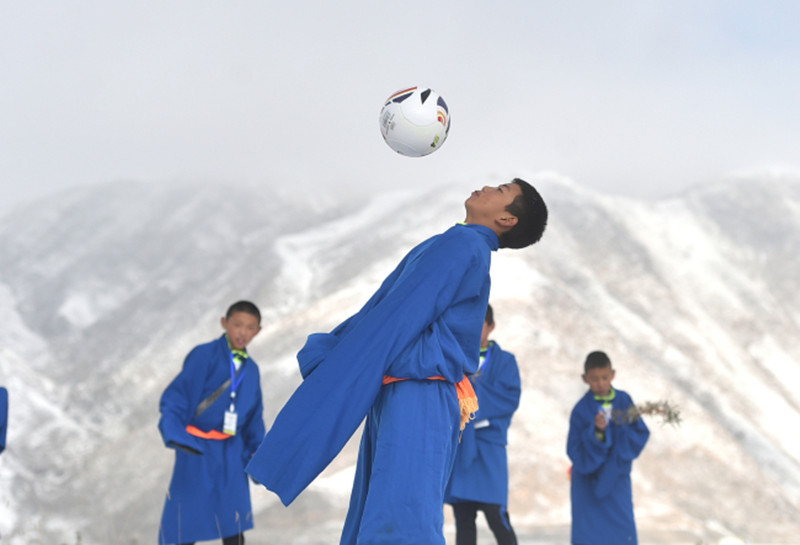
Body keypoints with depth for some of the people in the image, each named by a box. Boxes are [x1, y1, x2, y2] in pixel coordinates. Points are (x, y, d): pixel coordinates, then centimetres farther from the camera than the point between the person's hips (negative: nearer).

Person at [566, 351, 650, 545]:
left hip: (616, 477, 2)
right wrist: (596, 432, -28)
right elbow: (575, 451, -14)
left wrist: (624, 426, -21)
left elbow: (641, 435, -2)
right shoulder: (581, 410, -10)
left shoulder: (624, 401, -1)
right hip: (589, 479, -2)